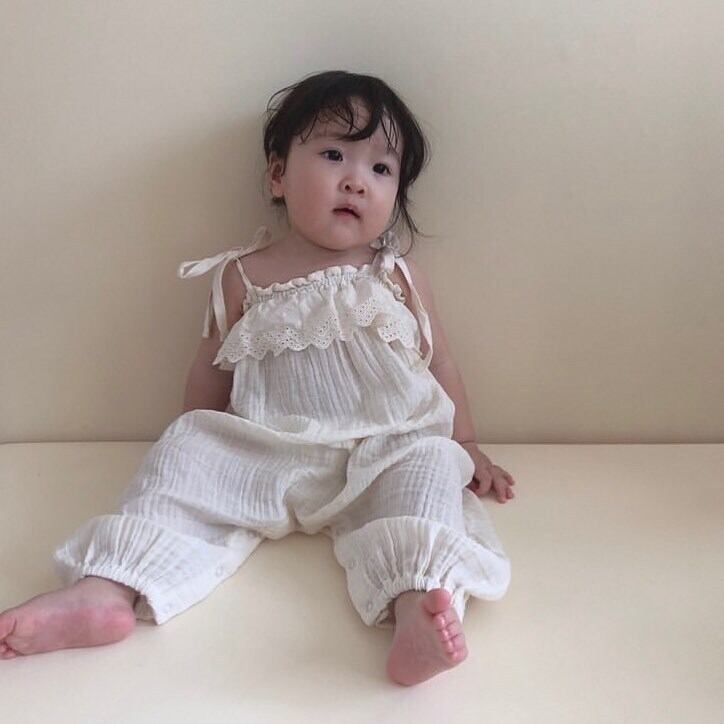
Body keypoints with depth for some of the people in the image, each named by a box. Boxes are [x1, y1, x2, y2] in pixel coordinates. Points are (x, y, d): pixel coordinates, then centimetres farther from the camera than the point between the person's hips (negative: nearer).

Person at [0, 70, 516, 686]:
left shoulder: (401, 280, 9)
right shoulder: (243, 277, 9)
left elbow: (440, 366, 16)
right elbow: (211, 371, 16)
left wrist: (465, 446, 16)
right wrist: (196, 446, 15)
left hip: (384, 457, 0)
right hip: (263, 460, 1)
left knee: (430, 465, -28)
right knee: (186, 450, -17)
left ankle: (417, 605, -47)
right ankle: (107, 590, -25)